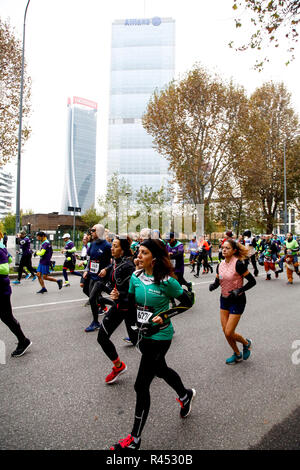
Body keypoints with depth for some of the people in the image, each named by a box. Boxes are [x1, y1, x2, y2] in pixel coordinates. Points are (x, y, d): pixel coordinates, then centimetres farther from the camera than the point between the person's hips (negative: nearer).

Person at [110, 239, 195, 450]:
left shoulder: (166, 281, -21)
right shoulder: (136, 277, -3)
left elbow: (187, 301, -11)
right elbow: (131, 304, 7)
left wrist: (164, 316, -19)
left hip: (159, 336, -7)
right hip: (143, 334, 7)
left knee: (141, 385, -2)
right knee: (161, 369, 28)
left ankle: (135, 439, 16)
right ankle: (185, 395, 58)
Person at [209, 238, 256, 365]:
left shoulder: (238, 264, -18)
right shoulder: (221, 265, 1)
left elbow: (252, 281, -15)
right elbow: (217, 281, 10)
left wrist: (239, 290, -24)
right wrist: (213, 285, -12)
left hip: (237, 301, -6)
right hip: (224, 299, 7)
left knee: (229, 333, -5)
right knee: (225, 332, 9)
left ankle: (246, 343, 26)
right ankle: (237, 355, 32)